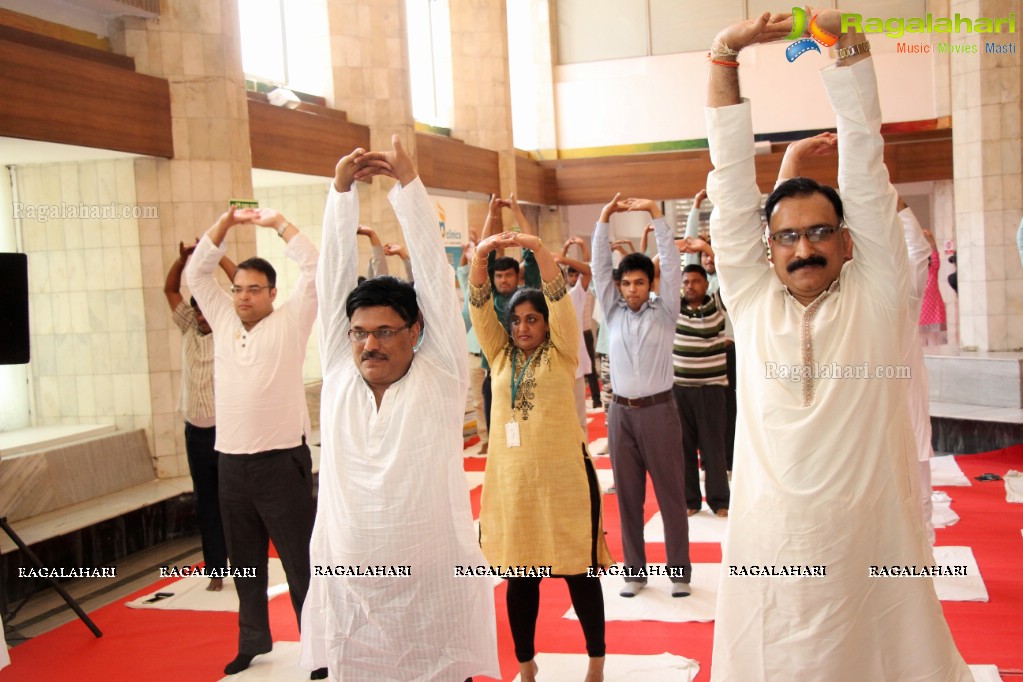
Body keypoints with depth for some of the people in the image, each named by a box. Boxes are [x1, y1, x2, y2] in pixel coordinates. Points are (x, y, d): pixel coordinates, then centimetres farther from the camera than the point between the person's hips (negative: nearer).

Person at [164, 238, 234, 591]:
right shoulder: (188, 330, 10)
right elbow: (170, 289, 15)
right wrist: (183, 258, 0)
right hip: (196, 432, 5)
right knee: (206, 503, 8)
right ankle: (216, 570, 16)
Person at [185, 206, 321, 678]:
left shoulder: (289, 323, -1)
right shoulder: (223, 320, 12)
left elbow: (313, 269, -7)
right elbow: (196, 272, 15)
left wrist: (278, 223, -3)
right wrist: (226, 222, 8)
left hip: (282, 461, -5)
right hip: (231, 463, 5)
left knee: (301, 562, -1)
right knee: (245, 563, 16)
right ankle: (253, 640, 31)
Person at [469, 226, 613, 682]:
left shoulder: (561, 353, 1)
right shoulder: (500, 355, 9)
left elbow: (559, 298, -12)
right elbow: (479, 306, 0)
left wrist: (538, 249, -24)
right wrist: (480, 256, -15)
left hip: (564, 474, -3)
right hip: (510, 477, 3)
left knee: (579, 571, 6)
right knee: (520, 576, 11)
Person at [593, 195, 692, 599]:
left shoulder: (664, 311, 1)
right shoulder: (613, 311, 8)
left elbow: (671, 264, -7)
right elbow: (599, 267, 3)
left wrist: (656, 214, -11)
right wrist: (604, 220, -3)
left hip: (658, 410, -3)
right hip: (621, 412, 3)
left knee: (670, 493, 3)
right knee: (627, 496, 8)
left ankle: (679, 571, 13)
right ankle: (635, 571, 18)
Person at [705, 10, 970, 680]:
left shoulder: (877, 295, 1)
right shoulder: (752, 298, 4)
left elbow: (865, 161, -3)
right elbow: (732, 174, 2)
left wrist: (847, 41, -6)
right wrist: (725, 54, -1)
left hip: (874, 550, -1)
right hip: (768, 550, 1)